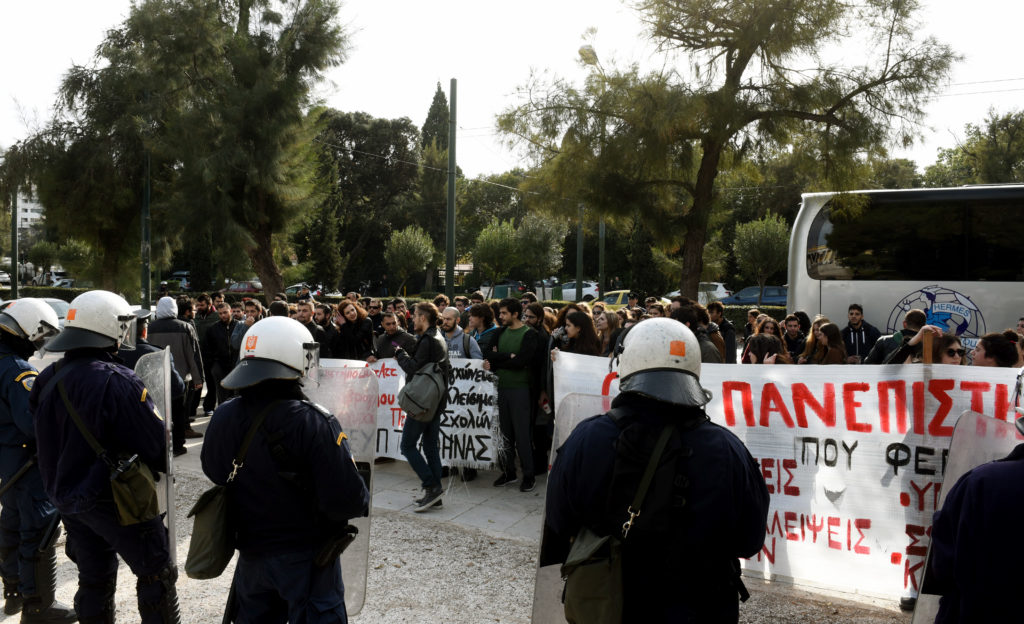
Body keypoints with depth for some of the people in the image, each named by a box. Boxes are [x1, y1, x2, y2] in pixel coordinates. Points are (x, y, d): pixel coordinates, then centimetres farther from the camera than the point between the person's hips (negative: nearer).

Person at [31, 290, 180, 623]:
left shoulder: (47, 380, -1)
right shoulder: (117, 382, -23)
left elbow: (44, 439, 9)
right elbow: (154, 441, -20)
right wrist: (159, 467, 1)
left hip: (64, 495, 7)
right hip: (113, 497, -7)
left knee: (94, 577, 19)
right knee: (156, 573, 7)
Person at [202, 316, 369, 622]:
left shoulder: (223, 418, -9)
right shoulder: (313, 424, -26)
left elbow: (215, 473, 9)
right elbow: (347, 500, -26)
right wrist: (363, 500, -5)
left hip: (252, 557, 5)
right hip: (306, 559, -5)